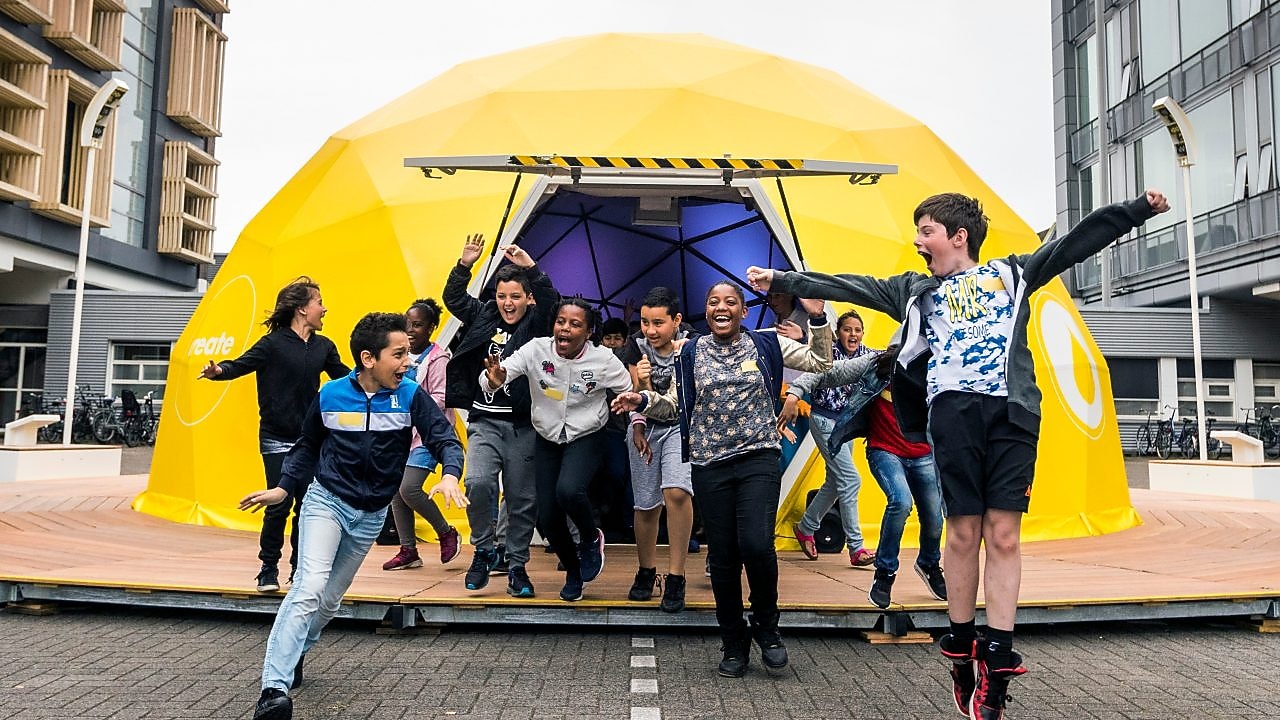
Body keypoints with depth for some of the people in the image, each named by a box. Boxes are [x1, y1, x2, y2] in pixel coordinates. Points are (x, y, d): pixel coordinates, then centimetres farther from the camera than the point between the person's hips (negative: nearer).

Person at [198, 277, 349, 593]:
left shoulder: (323, 346, 8)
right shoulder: (273, 343, -8)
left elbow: (344, 375, 19)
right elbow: (241, 364, -17)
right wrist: (219, 370, -38)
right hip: (277, 439, -5)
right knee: (278, 505, -5)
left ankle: (299, 569, 19)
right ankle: (268, 571, 10)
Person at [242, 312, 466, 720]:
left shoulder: (410, 395, -12)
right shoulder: (330, 395, -9)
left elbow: (445, 439, -16)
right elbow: (308, 446, 8)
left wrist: (449, 475, -35)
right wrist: (284, 488, 3)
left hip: (371, 515, 2)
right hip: (325, 501, -2)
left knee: (330, 600, 13)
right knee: (310, 586, -20)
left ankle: (292, 656, 38)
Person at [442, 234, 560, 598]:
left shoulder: (536, 323, 1)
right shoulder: (484, 316, 10)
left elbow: (550, 301, -17)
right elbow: (453, 298, 10)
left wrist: (530, 267, -29)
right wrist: (465, 265, -4)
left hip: (523, 425, -1)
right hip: (485, 421, 2)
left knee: (522, 497, 4)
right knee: (478, 482, -19)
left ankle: (517, 565, 20)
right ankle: (484, 551, 4)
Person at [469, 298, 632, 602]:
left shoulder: (603, 359, -15)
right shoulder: (536, 350, -14)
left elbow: (631, 392, -2)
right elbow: (498, 374, -22)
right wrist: (494, 379, -44)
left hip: (586, 438, -3)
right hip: (547, 439, 3)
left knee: (568, 491, -31)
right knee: (547, 516, 1)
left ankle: (591, 539, 3)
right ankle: (573, 571, 30)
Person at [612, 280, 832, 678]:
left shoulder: (766, 344, 5)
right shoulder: (691, 353, 8)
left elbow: (820, 362, 8)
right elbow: (674, 405, 10)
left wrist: (818, 319, -5)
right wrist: (643, 400, -8)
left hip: (759, 458, -2)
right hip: (710, 466, 2)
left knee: (756, 544, -20)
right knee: (722, 556, 5)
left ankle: (766, 626, 8)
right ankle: (734, 645, 23)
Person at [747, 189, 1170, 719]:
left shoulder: (1013, 273, 22)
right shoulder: (915, 289, 22)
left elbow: (1078, 241, 18)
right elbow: (847, 286, 16)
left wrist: (1139, 208, 10)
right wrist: (781, 281, 10)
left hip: (1012, 414, 0)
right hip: (954, 412, 0)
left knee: (1004, 535, -4)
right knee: (964, 531, -1)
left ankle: (997, 665, -2)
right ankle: (960, 651, 12)